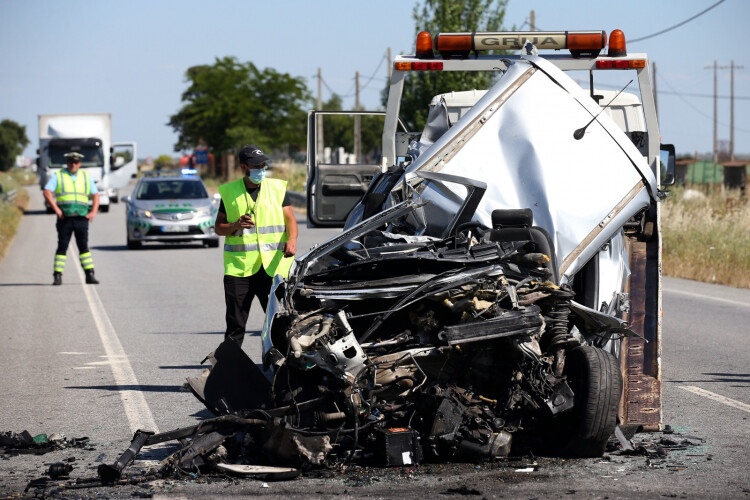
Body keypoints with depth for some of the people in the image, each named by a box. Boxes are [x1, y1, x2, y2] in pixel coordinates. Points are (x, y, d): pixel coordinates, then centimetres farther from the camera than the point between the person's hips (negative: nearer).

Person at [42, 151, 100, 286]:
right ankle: (57, 276, 1)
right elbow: (47, 192, -5)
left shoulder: (86, 176, 14)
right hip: (65, 218, -2)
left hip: (81, 218, 2)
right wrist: (56, 210, -14)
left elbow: (95, 195, 18)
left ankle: (90, 275, 0)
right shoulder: (58, 176, 6)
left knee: (84, 247, 0)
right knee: (62, 247, -2)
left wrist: (94, 211, 2)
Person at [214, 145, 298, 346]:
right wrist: (235, 226, -11)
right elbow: (218, 227, 11)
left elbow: (290, 219, 5)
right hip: (238, 267, 0)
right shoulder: (229, 192, 8)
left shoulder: (277, 188, 10)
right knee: (235, 324, -2)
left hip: (273, 266, 0)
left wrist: (292, 240, -15)